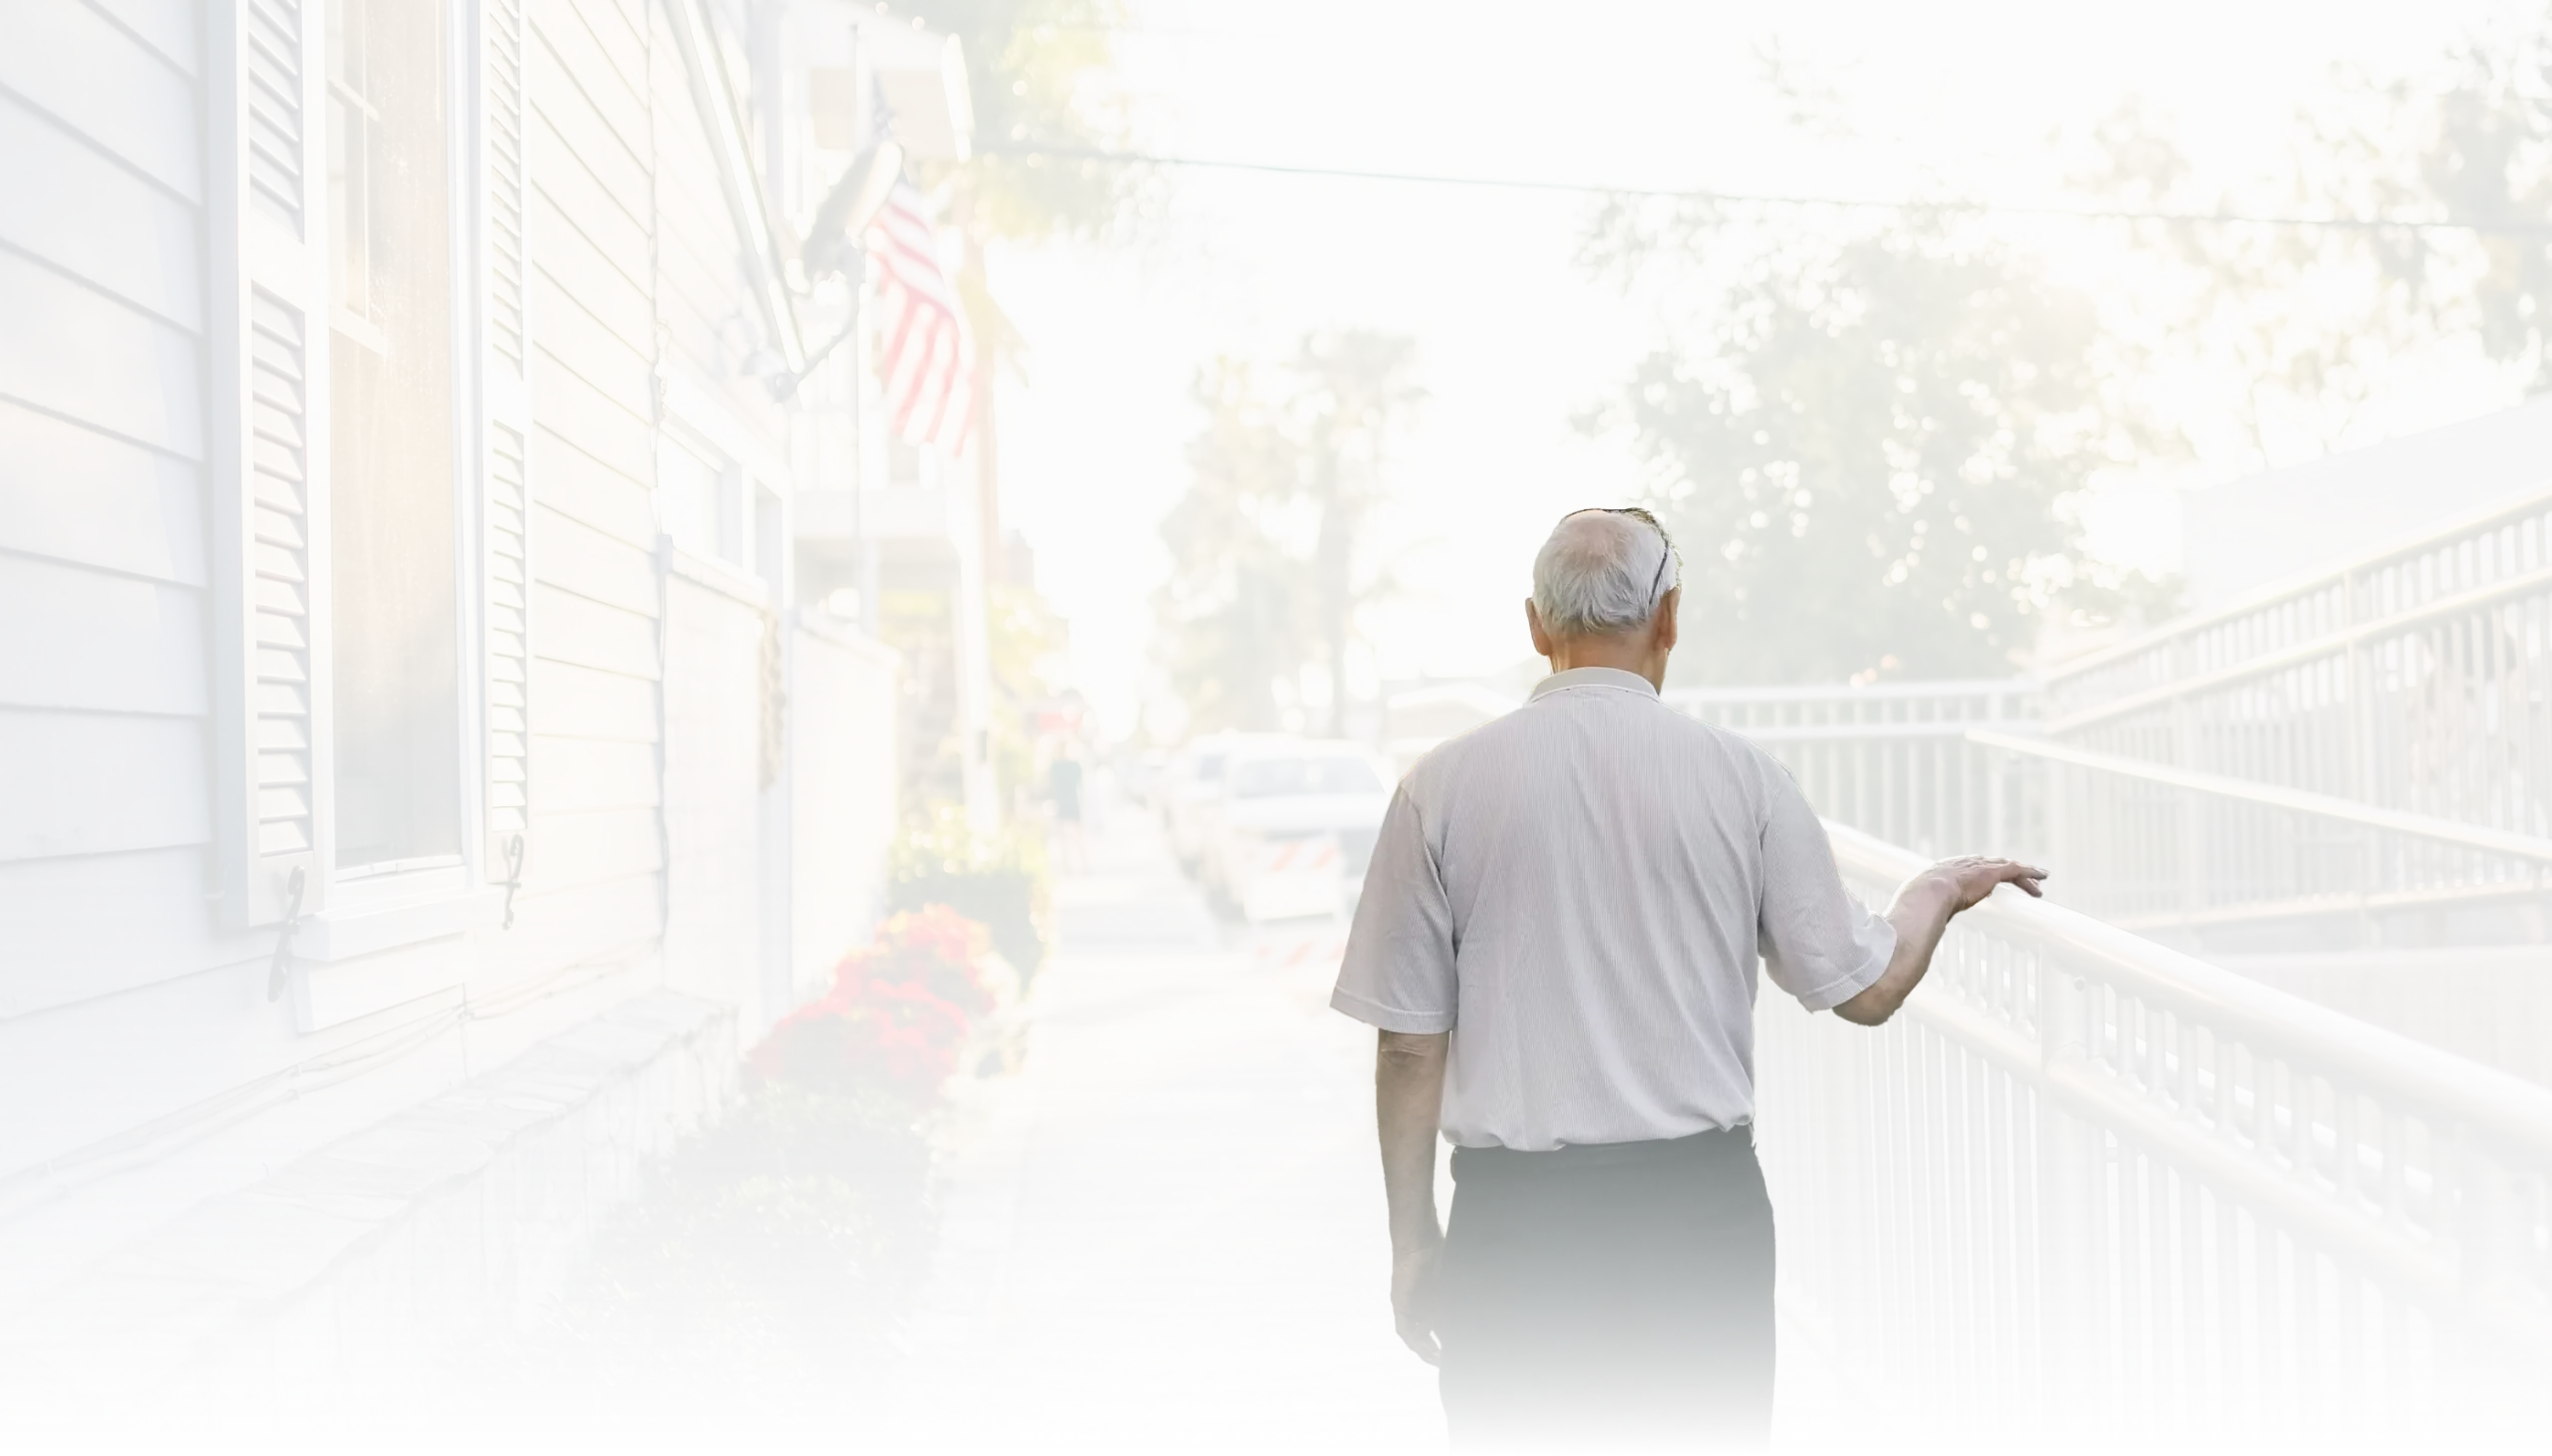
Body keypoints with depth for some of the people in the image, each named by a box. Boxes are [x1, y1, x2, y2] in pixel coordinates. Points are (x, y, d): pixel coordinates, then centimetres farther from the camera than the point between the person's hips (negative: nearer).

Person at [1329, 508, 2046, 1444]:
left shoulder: (1443, 786, -5)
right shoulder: (1743, 777, -4)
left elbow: (1409, 1044, -3)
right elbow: (1864, 989, 2)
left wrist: (1411, 1242, 9)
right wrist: (1936, 890, 22)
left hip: (1517, 1221, -1)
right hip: (1702, 1208, 1)